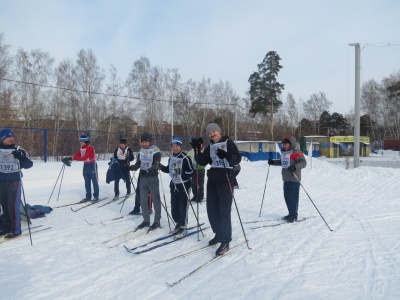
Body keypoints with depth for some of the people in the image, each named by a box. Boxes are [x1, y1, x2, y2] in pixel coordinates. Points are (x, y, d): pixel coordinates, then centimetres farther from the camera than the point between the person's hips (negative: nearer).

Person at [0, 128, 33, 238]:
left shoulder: (18, 150, -5)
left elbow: (29, 164, -10)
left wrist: (21, 157, -25)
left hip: (14, 181, -4)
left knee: (13, 205, -5)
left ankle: (16, 229, 4)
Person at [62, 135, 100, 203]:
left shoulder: (90, 148, -21)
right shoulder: (81, 148, 4)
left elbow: (84, 158, -28)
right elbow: (77, 156, 0)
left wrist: (72, 158, -30)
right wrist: (69, 158, -16)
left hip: (92, 165, -7)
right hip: (85, 165, 8)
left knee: (94, 181, 1)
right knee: (87, 182, 11)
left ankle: (96, 197, 8)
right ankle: (88, 196, 20)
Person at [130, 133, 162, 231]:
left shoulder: (155, 151, -9)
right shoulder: (141, 151, 11)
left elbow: (156, 166, -17)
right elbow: (138, 164, 11)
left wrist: (147, 171, -34)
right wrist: (130, 167, -8)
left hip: (153, 178, -6)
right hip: (143, 178, 6)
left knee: (156, 200, 2)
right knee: (143, 200, 10)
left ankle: (157, 221, 12)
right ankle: (146, 220, 23)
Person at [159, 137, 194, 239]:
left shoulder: (185, 158, -15)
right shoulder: (171, 158, 8)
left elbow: (192, 172, -17)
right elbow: (168, 169, 19)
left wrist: (183, 173, -33)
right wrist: (160, 166, 3)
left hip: (184, 186, -7)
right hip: (174, 186, 7)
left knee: (182, 208, -2)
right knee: (174, 208, 13)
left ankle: (183, 228, 12)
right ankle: (178, 224, 32)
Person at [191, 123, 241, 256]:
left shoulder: (229, 143, -3)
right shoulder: (210, 147, 15)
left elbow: (237, 159, -12)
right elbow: (202, 162, 8)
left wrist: (227, 156, -30)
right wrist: (197, 149, -4)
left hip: (225, 179, -7)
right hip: (212, 180, 7)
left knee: (224, 211, -8)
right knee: (212, 209, 11)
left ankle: (225, 241, -2)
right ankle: (219, 234, 28)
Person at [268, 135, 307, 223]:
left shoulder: (296, 152, -11)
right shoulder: (284, 152, 16)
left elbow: (303, 162, -20)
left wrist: (295, 167, -35)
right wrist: (273, 162, 20)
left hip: (294, 179, -9)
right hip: (286, 179, 9)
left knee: (293, 197, -5)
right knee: (287, 196, 12)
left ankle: (294, 215, 5)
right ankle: (291, 214, 23)